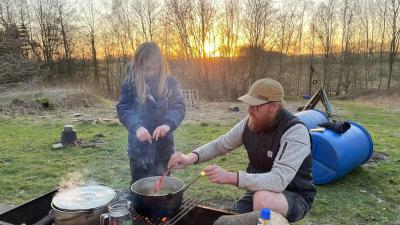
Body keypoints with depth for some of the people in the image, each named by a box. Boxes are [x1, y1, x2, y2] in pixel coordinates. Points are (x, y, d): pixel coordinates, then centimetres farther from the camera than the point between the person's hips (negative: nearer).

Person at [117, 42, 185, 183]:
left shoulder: (169, 83, -3)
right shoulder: (130, 84, -6)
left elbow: (179, 107, -9)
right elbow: (123, 109, -11)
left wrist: (168, 124, -29)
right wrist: (136, 126, -30)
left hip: (163, 147, 1)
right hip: (139, 149, 0)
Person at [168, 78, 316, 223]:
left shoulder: (296, 131, -27)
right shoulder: (250, 123, -8)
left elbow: (279, 180, -37)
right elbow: (219, 145, 3)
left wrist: (230, 177, -43)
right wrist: (191, 157, -16)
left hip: (295, 197, -5)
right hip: (260, 190, 5)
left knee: (263, 199, -36)